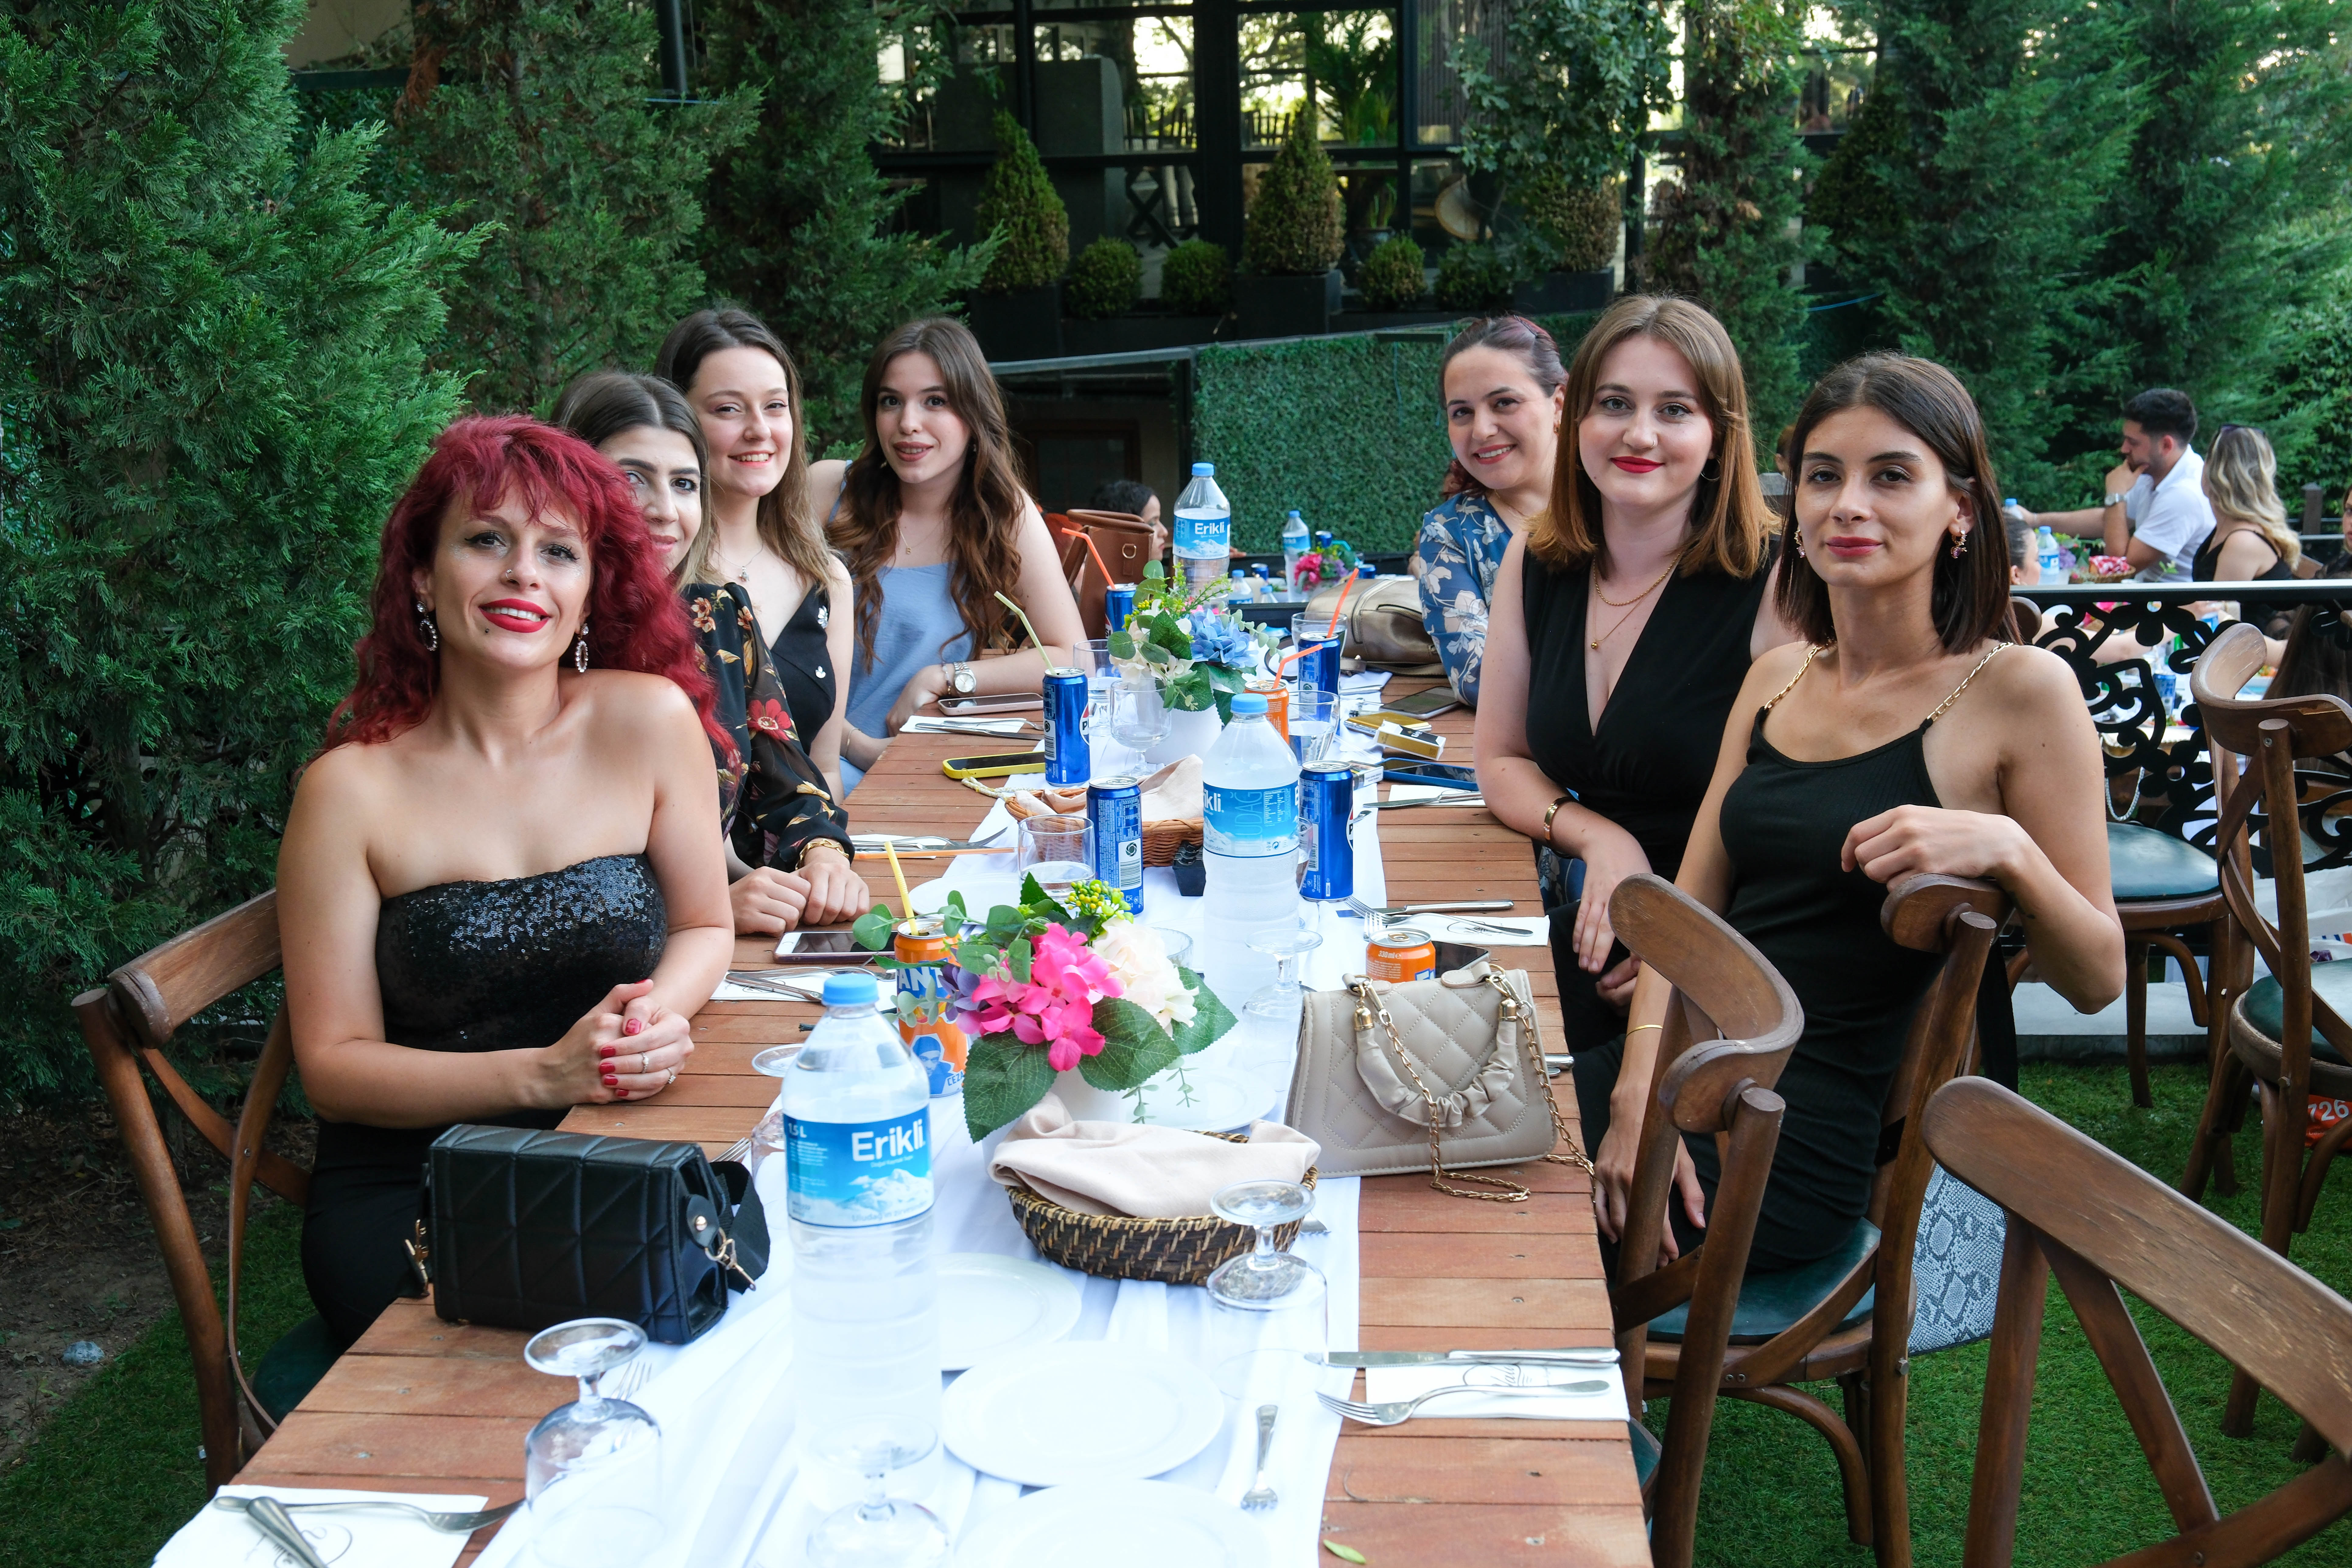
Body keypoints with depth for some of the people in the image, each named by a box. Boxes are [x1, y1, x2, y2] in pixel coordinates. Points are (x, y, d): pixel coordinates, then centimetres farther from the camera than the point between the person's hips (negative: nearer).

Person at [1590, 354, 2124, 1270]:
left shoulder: (2018, 690, -6)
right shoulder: (1776, 679, 11)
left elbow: (2098, 979, -4)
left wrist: (2006, 849, -24)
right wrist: (1640, 1089, -7)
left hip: (1808, 1141, -6)